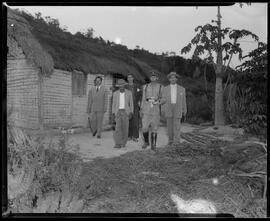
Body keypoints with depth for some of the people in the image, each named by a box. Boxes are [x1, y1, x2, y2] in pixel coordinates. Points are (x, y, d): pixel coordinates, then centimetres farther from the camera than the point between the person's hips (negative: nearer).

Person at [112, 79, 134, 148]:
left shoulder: (129, 93, 0)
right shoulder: (115, 94, 3)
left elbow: (131, 103, 1)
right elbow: (114, 104, 6)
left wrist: (131, 113, -8)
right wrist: (113, 113, -3)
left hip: (126, 112, -1)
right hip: (118, 112, 1)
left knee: (125, 128, 0)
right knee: (118, 127, -11)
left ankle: (123, 142, 17)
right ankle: (118, 144, -12)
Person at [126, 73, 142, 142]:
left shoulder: (137, 86, 11)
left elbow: (140, 95, 10)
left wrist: (139, 101, -5)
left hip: (135, 106, -1)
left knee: (135, 121, -7)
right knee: (128, 121, -2)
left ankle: (135, 137, -3)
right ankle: (129, 136, 7)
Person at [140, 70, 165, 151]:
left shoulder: (161, 87, 2)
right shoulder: (145, 87, 6)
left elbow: (163, 99, 5)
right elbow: (143, 99, 9)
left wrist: (159, 102, -17)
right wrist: (141, 110, 5)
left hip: (156, 111, -1)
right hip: (146, 110, 1)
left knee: (154, 129, 2)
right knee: (145, 128, -2)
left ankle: (153, 145, 15)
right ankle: (146, 142, 22)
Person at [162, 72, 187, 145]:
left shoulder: (182, 89, 2)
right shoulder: (165, 89, 2)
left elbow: (183, 101, 7)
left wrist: (184, 111, 8)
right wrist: (163, 111, -2)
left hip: (178, 108, -1)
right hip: (168, 108, 1)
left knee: (177, 125, -9)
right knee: (169, 125, 4)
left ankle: (176, 141, -4)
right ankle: (170, 140, 16)